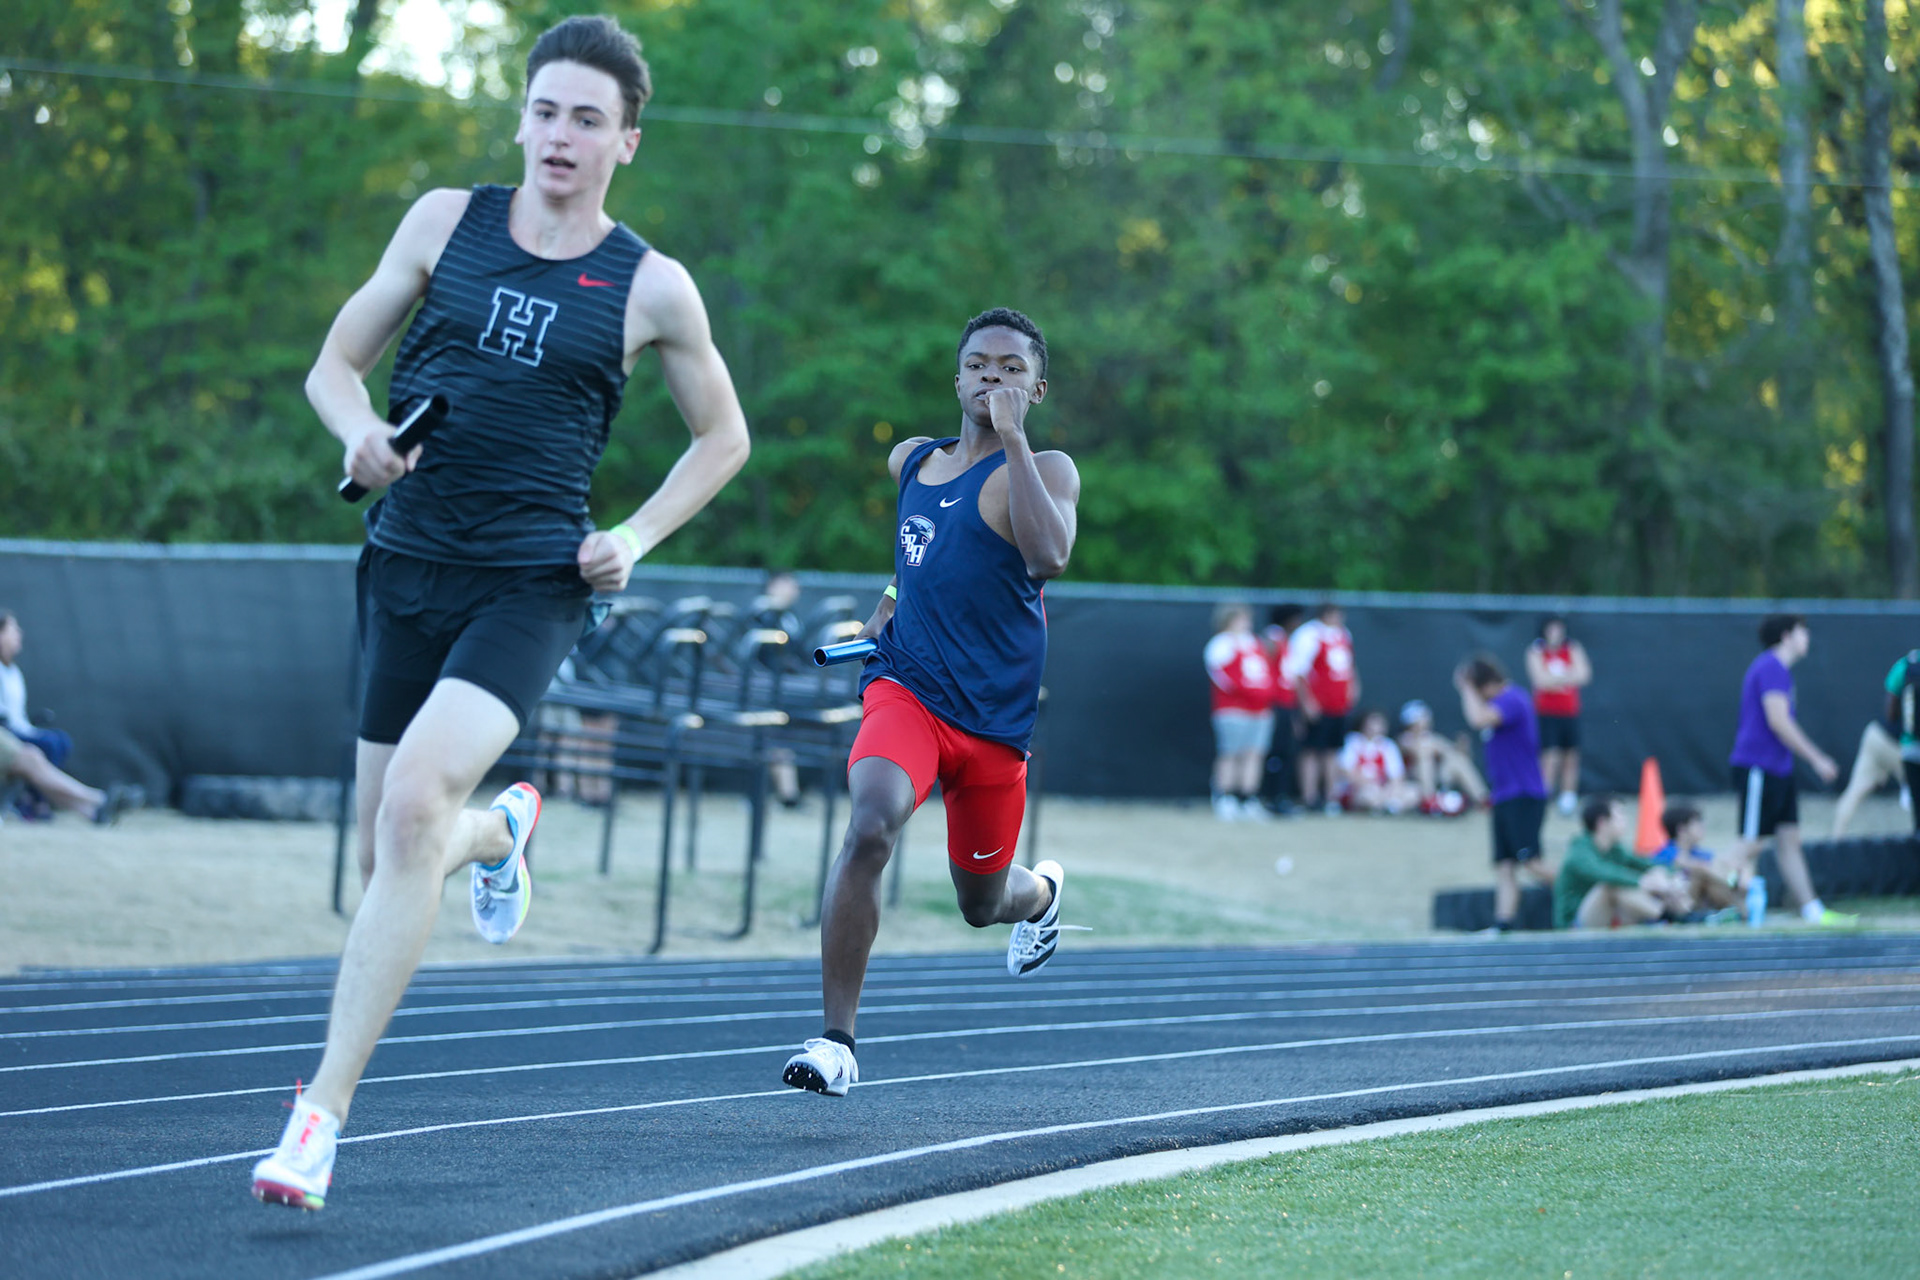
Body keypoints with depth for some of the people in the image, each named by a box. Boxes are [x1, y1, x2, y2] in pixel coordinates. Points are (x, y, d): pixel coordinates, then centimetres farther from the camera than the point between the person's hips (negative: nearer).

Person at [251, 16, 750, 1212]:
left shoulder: (652, 288, 0)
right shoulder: (447, 222, 5)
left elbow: (724, 437, 14)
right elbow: (336, 364, 12)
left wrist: (635, 541, 0)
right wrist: (362, 430, -11)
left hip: (531, 586, -4)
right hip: (407, 567, 4)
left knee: (414, 798, -25)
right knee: (388, 854, 10)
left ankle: (324, 1112, -24)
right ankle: (501, 831, 51)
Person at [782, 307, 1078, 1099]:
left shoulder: (1045, 470, -6)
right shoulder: (911, 461, 10)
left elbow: (1048, 557, -28)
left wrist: (1011, 438, -26)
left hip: (995, 716, -2)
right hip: (906, 685, 2)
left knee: (983, 903, 15)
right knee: (868, 828, -29)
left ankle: (1043, 893, 55)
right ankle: (837, 1040, -26)